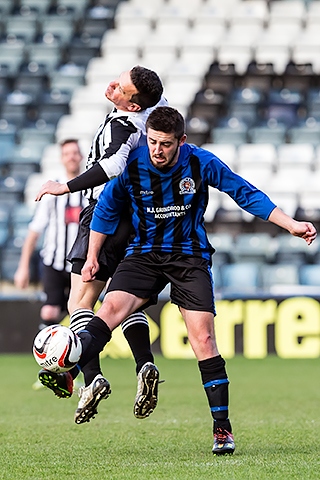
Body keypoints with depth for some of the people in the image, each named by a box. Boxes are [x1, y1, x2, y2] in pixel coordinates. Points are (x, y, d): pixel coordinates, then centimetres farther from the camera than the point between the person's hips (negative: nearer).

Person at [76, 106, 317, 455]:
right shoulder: (131, 165, -11)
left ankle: (222, 427, -4)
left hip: (190, 257, -1)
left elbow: (246, 195, -2)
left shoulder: (201, 163, -13)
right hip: (143, 254, 1)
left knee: (203, 338, -11)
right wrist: (92, 257, 7)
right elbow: (106, 208, 6)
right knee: (111, 308, -25)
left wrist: (291, 225, -6)